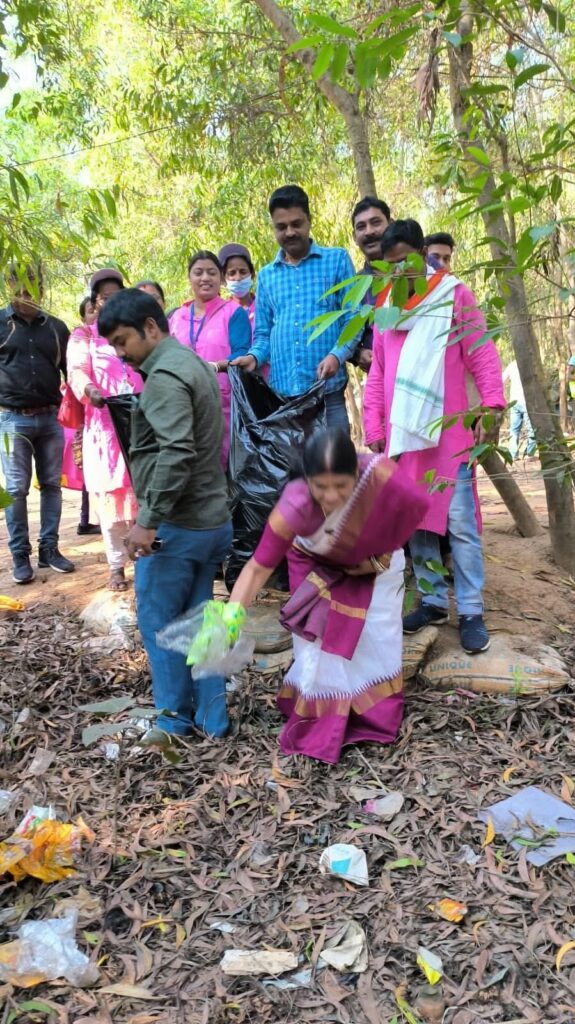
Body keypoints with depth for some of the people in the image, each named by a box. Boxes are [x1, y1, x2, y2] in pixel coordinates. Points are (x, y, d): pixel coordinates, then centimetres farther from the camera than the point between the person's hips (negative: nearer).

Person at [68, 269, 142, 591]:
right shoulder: (84, 336, 9)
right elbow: (77, 371, -6)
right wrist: (91, 390, -28)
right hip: (105, 428, -1)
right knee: (111, 497, 0)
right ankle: (117, 566, 8)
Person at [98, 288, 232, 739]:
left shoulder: (165, 375, -16)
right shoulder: (195, 364, 15)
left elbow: (176, 452, -28)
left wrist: (149, 520, -25)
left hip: (176, 526, -9)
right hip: (213, 520, 9)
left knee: (158, 622, 7)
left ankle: (175, 719, 19)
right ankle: (211, 717, 23)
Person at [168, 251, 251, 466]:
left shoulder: (234, 312, 2)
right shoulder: (176, 317, 16)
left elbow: (242, 355, -9)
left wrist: (215, 366, -26)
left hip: (222, 402, -4)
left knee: (219, 462, -6)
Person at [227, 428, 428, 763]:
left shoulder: (380, 474, -41)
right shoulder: (295, 507, -41)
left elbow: (418, 505, -19)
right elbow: (259, 567, -34)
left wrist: (382, 557, -14)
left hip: (375, 563, 1)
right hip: (319, 568, -1)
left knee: (377, 639, 8)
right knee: (320, 644, -4)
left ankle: (377, 715, 30)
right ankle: (321, 723, 17)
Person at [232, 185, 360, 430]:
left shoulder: (337, 260, 7)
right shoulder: (266, 275, 17)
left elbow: (353, 318, 1)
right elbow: (263, 332, 18)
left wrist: (337, 355, -17)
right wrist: (254, 356, -4)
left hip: (327, 391, -2)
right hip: (281, 392, 3)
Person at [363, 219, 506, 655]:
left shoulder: (454, 294, 2)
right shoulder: (384, 306, 14)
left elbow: (482, 355, -3)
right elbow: (377, 373, 14)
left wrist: (492, 407, -15)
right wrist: (374, 428, 8)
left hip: (449, 432, -4)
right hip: (402, 434, 5)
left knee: (460, 524, -4)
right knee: (415, 521, 9)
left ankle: (471, 612, 5)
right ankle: (433, 600, 21)